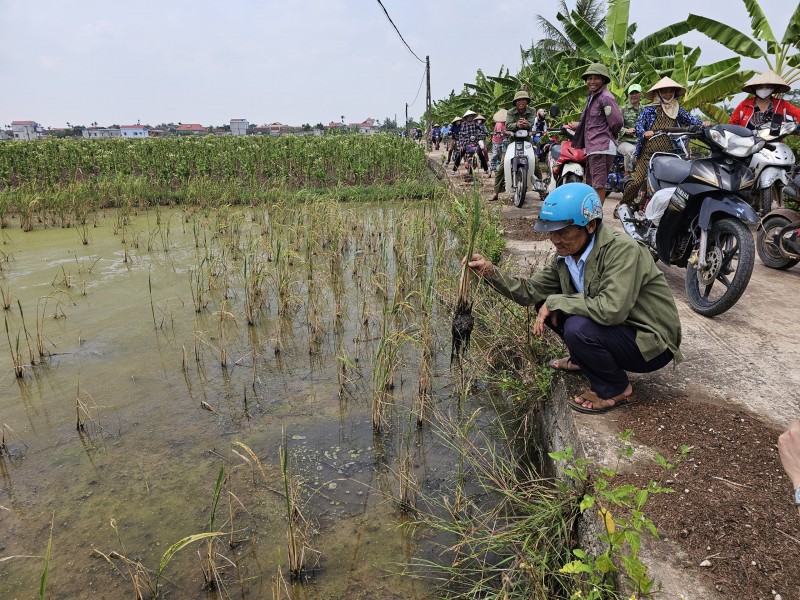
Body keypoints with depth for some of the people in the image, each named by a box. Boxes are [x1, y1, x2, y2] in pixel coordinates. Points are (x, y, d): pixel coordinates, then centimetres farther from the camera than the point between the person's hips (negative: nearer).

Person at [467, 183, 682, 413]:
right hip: (614, 328, 8)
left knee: (578, 328, -32)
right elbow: (531, 290, -1)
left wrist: (555, 302, -27)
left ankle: (616, 390, -5)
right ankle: (583, 358, 22)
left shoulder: (622, 249, -28)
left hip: (650, 343, -7)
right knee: (547, 303, 2)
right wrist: (491, 272, -15)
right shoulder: (566, 254, -4)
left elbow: (611, 310, -38)